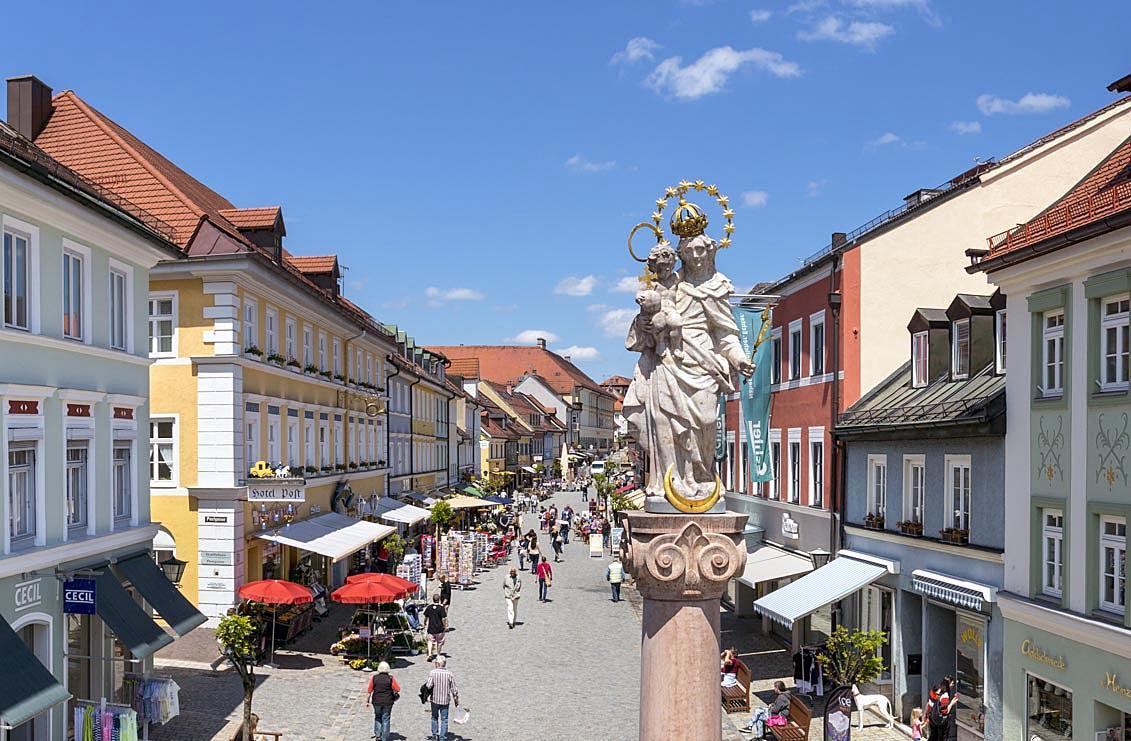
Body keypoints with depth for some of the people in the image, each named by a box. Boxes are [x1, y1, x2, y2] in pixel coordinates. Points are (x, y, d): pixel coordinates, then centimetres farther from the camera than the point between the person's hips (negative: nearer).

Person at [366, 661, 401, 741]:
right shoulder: (391, 678, -8)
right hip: (388, 702, -1)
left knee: (378, 718, 21)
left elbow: (369, 691, -3)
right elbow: (398, 690, -8)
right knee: (386, 719, 8)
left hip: (377, 701, 1)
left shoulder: (374, 678, -6)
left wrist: (367, 701, 7)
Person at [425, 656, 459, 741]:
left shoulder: (432, 673, -12)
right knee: (444, 720, 9)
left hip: (435, 699, 0)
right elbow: (454, 690, -3)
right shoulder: (449, 674, -7)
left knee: (435, 717, 21)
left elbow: (429, 686, -22)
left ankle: (435, 734, 22)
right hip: (445, 700, 0)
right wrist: (457, 702, 6)